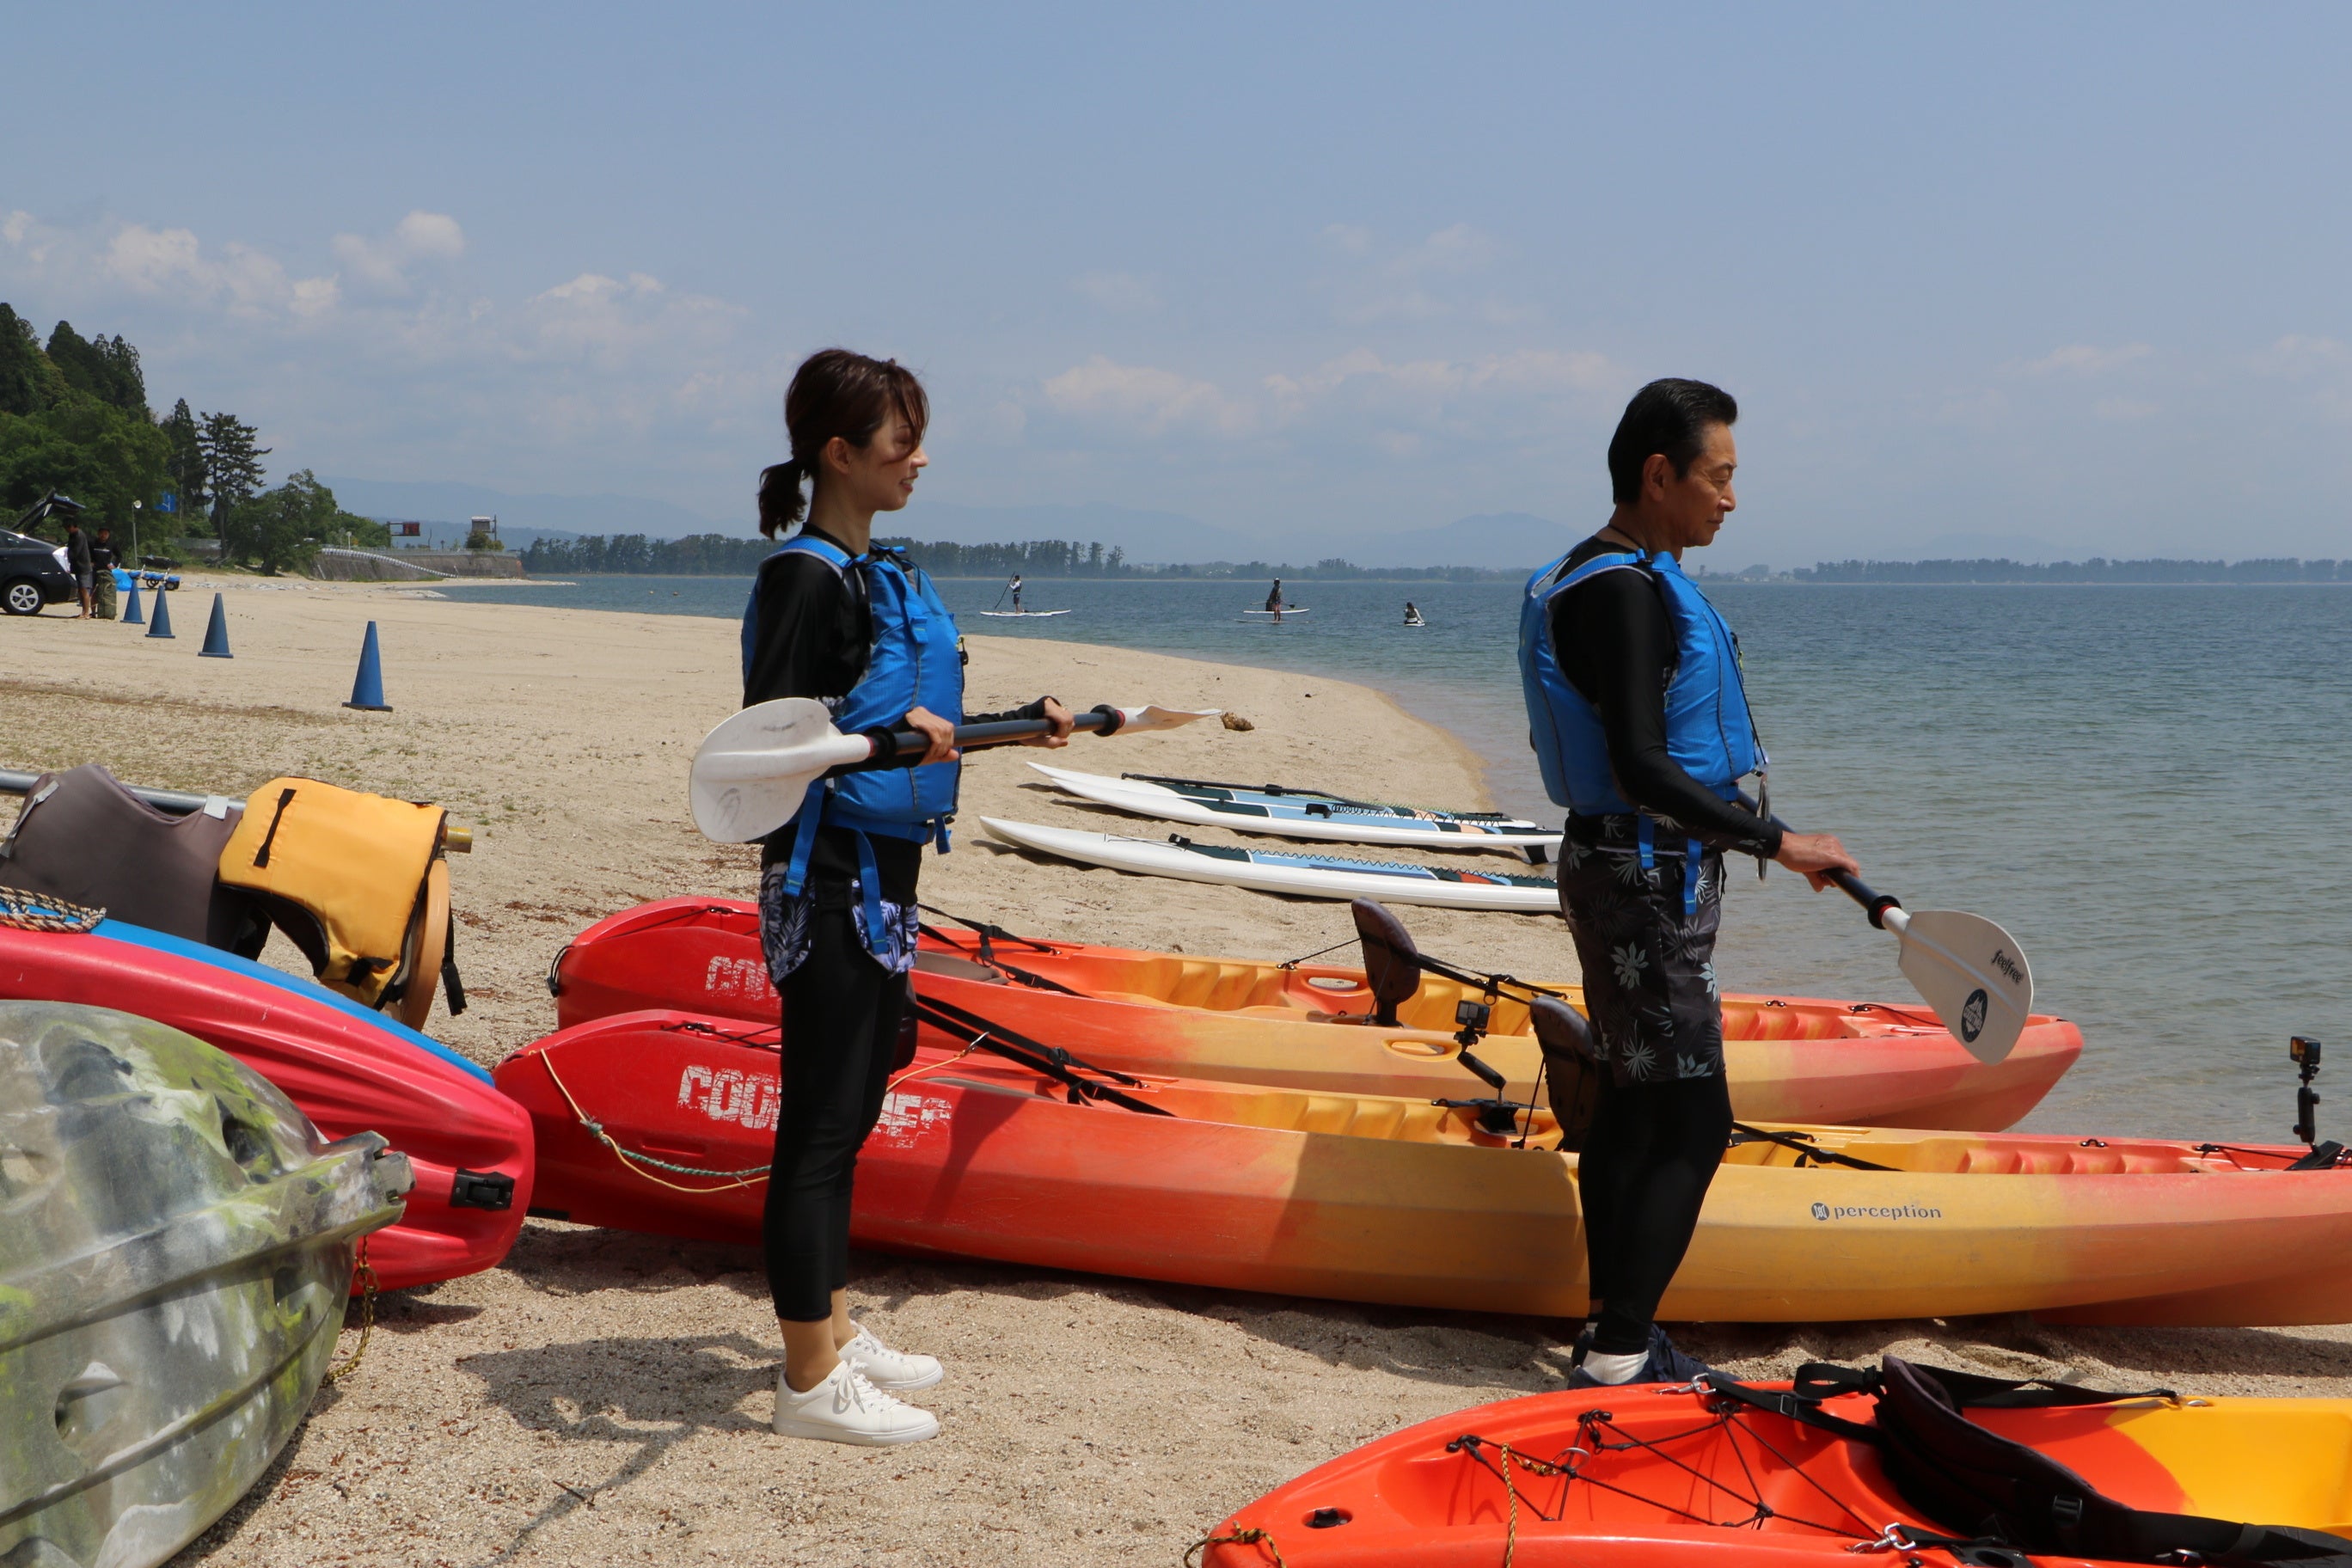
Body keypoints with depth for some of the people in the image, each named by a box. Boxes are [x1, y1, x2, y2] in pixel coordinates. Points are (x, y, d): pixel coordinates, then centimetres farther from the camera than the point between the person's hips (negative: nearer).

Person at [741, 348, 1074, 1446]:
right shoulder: (805, 576, -15)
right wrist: (889, 734, -36)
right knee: (821, 1117, -4)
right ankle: (811, 1380, 3)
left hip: (883, 872, 10)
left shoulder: (887, 574, 14)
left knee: (851, 1108, 16)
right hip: (827, 873, -10)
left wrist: (1018, 725, 27)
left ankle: (832, 1331, 28)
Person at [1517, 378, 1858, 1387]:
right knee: (1693, 1123, -10)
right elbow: (1642, 769, -26)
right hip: (1643, 878, -11)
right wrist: (1776, 841, -24)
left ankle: (1616, 1338, 21)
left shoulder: (1634, 581, 15)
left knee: (1634, 1100, 14)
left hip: (1641, 871, 11)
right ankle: (1614, 1362, -7)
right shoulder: (1625, 592, -19)